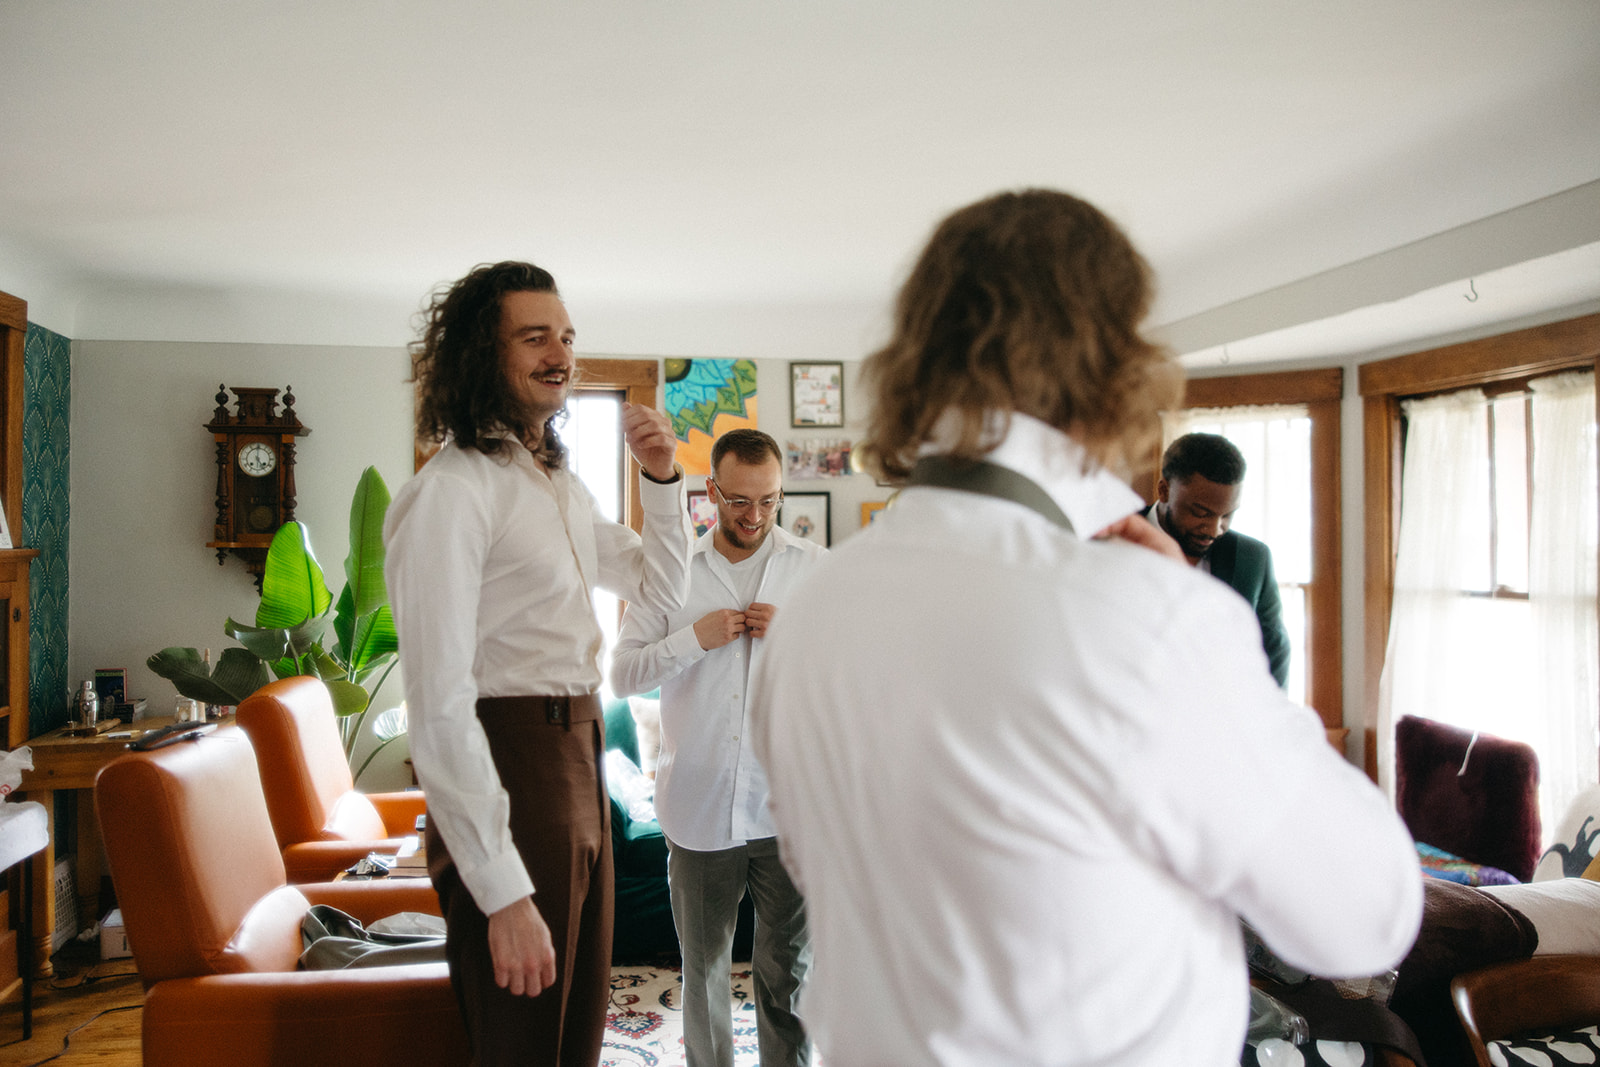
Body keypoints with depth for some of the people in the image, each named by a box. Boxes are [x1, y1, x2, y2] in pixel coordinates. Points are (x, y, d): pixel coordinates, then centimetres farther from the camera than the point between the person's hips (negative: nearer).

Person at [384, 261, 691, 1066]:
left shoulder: (561, 487, 14)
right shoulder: (452, 491, -15)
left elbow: (661, 590, 25)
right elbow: (440, 707, -21)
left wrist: (662, 479, 8)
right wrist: (503, 892, -23)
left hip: (581, 766, 9)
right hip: (511, 775, -9)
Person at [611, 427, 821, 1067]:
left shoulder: (818, 568, 3)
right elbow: (622, 676, 0)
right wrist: (695, 638, -13)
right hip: (698, 809, 1)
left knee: (787, 972, 8)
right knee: (703, 968, 16)